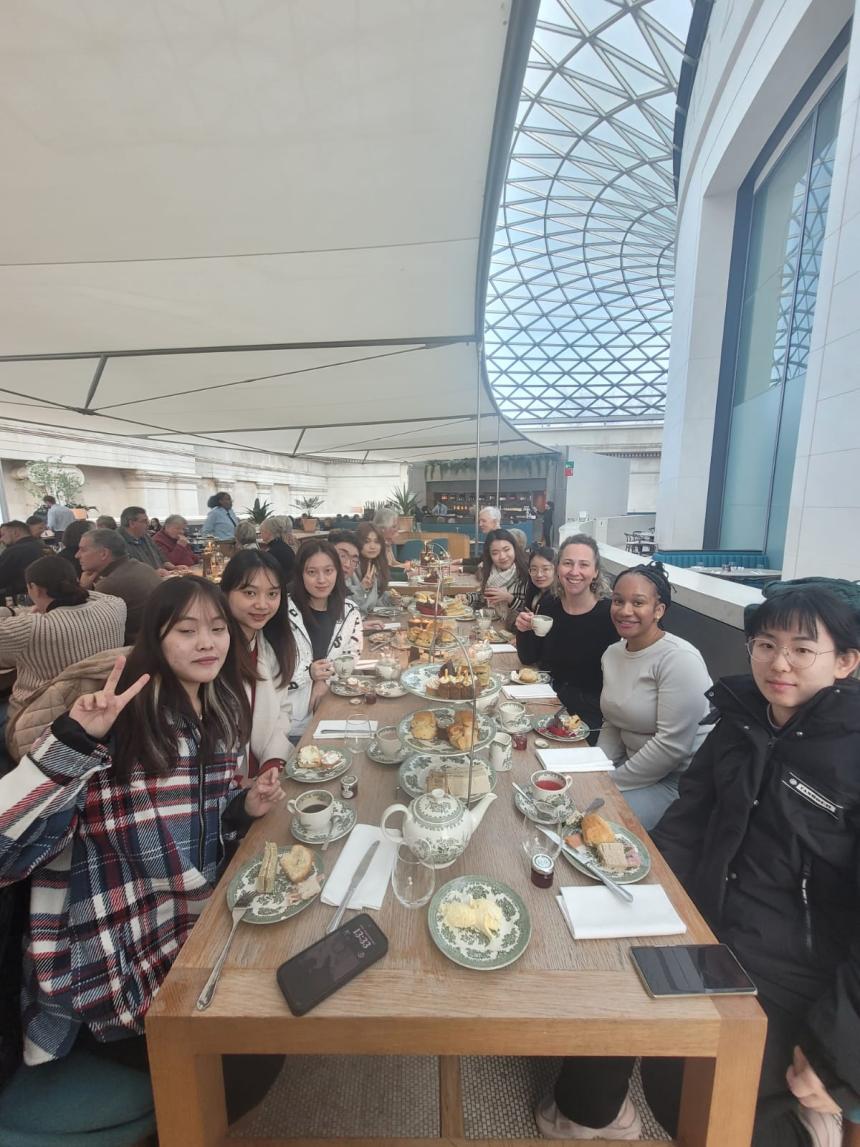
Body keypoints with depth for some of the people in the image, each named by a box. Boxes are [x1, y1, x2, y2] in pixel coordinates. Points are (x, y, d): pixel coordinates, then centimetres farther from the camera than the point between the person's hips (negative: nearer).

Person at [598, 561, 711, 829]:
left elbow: (672, 745, -25)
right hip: (637, 764, 7)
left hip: (681, 780, -7)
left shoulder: (680, 659, -22)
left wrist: (612, 783, -17)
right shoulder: (612, 654, 3)